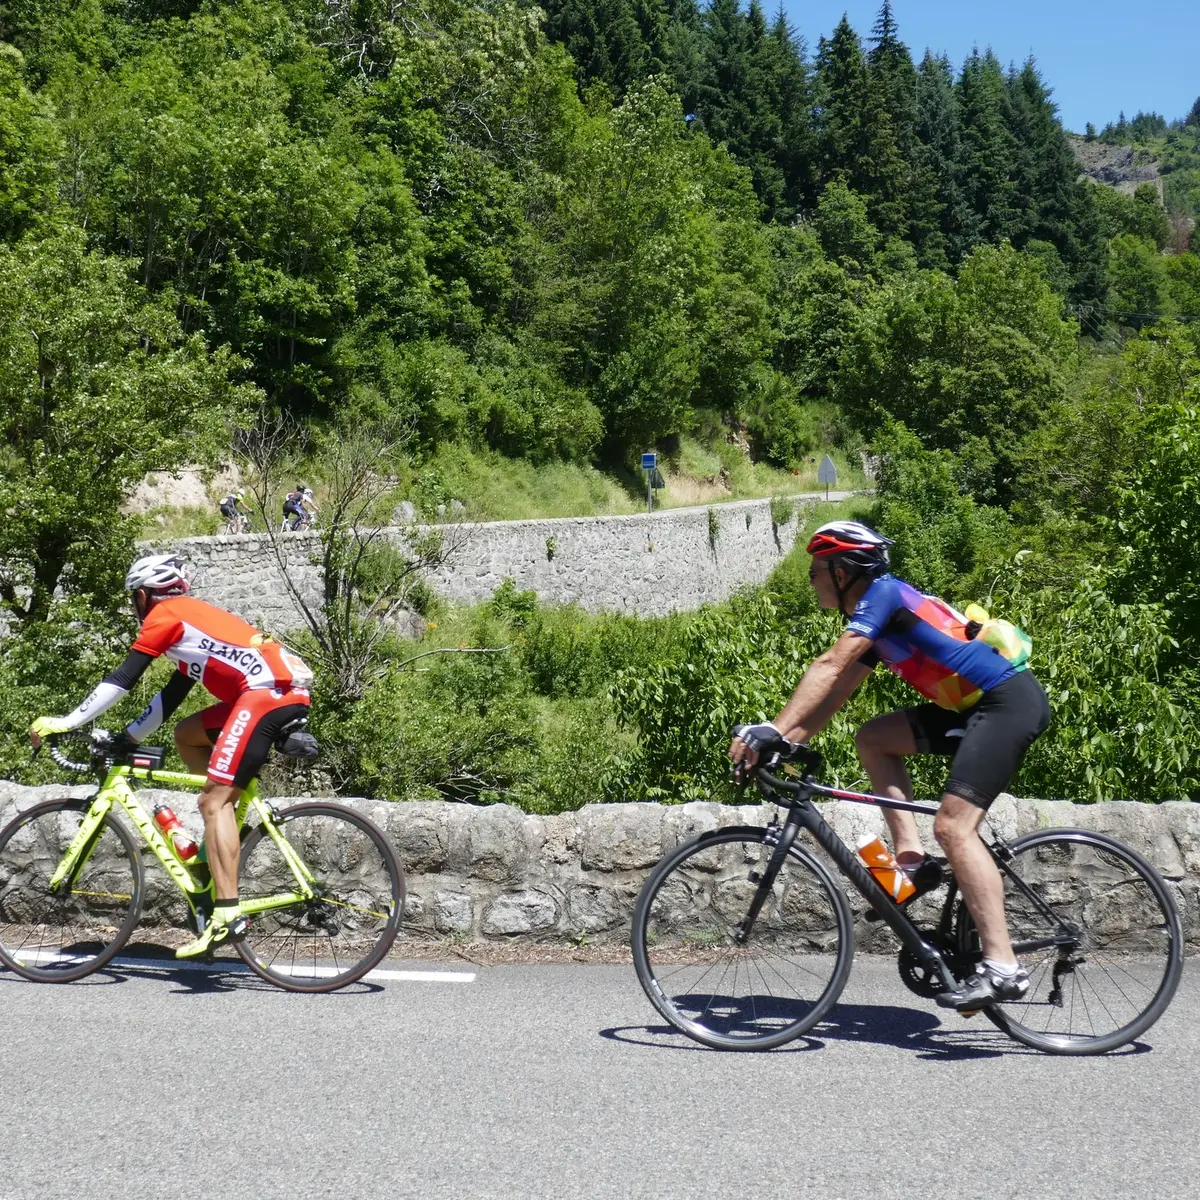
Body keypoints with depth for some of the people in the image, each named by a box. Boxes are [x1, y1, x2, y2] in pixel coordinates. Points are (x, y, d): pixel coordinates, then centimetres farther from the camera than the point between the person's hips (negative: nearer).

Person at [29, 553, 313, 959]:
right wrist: (127, 739, 34)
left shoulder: (165, 614, 6)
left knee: (214, 801, -10)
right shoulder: (192, 621, 32)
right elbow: (170, 697, 33)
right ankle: (227, 826, 17)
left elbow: (123, 678, 1)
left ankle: (228, 915, -19)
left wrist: (64, 724, 5)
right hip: (287, 693, 9)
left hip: (269, 691, -9)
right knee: (186, 733, 24)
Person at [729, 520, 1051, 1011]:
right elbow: (832, 695, 16)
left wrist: (772, 729, -23)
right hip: (977, 707, 10)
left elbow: (829, 667, -19)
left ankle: (1002, 968, -19)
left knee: (952, 825, -17)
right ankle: (913, 860, 4)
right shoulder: (872, 623, 19)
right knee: (873, 737, 9)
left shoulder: (884, 593, -10)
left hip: (1011, 702, -10)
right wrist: (780, 744, 6)